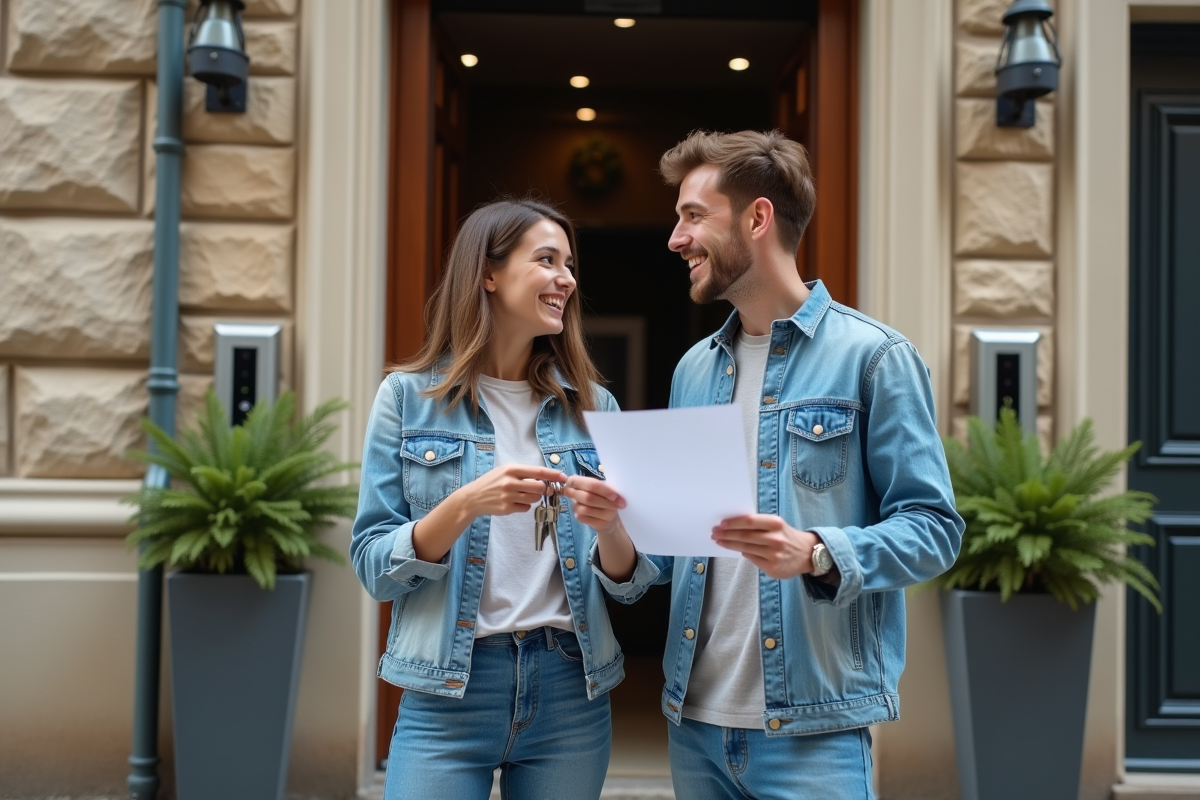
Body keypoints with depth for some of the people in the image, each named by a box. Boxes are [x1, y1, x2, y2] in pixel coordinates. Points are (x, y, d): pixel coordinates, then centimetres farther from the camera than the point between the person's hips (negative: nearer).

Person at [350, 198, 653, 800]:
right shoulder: (409, 396, -3)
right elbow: (373, 566, -6)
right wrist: (466, 505, -22)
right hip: (448, 692, -3)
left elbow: (629, 581, 5)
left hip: (572, 691, 3)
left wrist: (609, 527, -16)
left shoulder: (593, 406, 5)